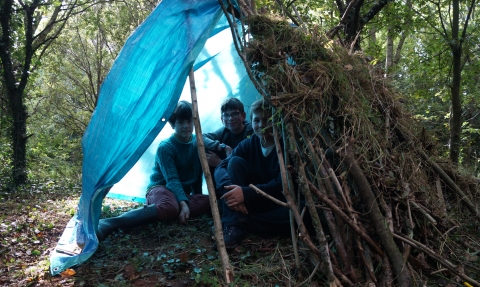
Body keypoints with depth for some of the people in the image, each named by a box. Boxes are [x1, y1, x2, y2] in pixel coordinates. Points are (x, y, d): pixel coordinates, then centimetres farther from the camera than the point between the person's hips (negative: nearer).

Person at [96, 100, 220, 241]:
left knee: (209, 202, -27)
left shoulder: (198, 142, 4)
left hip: (184, 192, 6)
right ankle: (108, 223, -47)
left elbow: (198, 175, 10)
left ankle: (152, 211, -30)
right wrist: (183, 203, -36)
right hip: (161, 187, -6)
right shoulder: (165, 147, -12)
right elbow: (172, 179, -23)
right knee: (170, 207, -43)